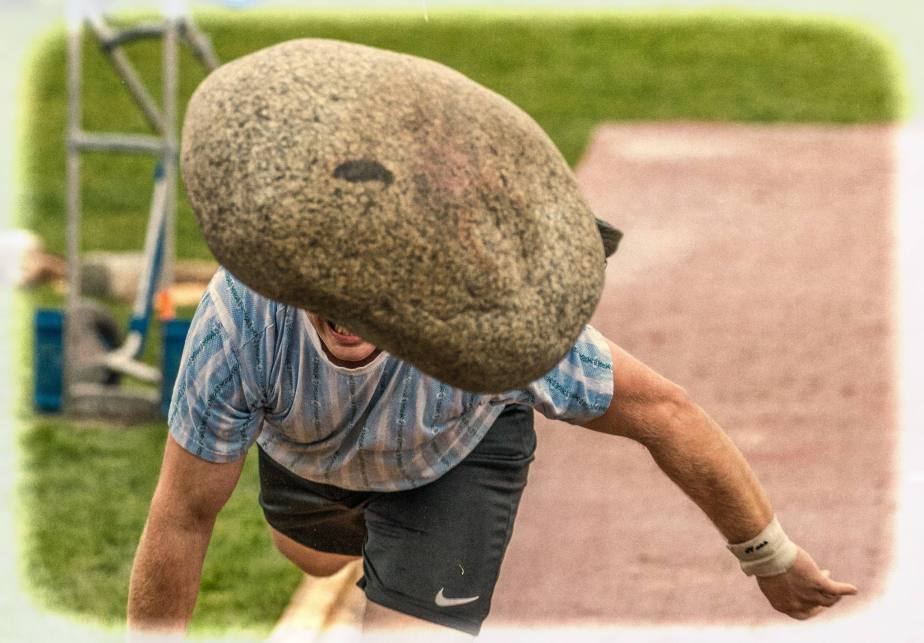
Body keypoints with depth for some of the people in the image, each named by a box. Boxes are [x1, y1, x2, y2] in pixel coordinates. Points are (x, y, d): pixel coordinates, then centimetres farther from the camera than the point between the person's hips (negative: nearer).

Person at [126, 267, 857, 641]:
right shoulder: (241, 314, -44)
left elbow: (664, 412, -30)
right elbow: (183, 518, -30)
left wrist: (773, 560, -18)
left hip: (460, 448, -2)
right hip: (304, 446, 3)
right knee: (316, 556, 34)